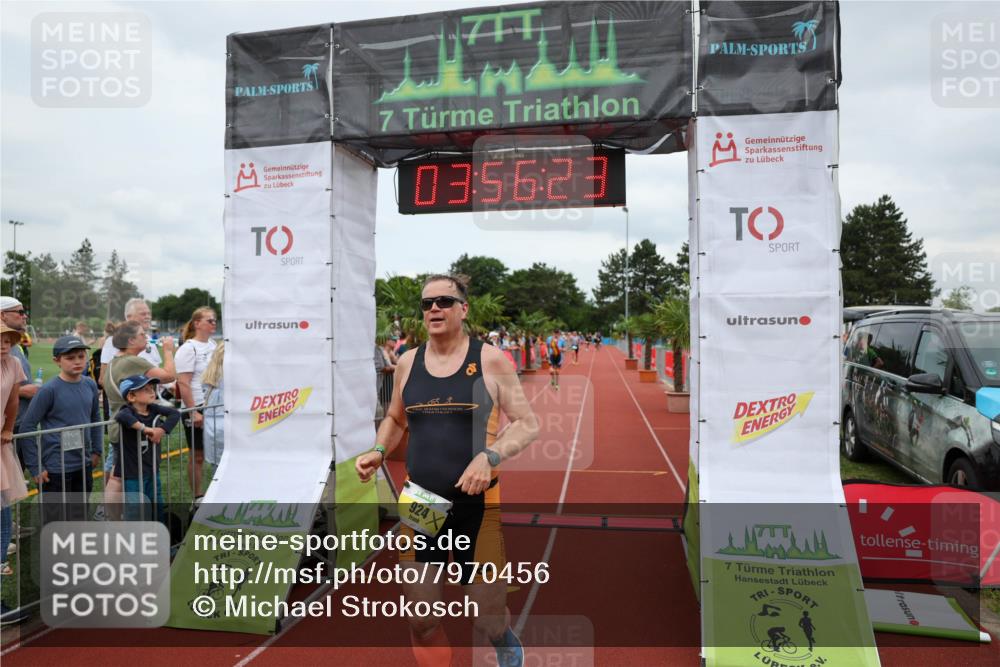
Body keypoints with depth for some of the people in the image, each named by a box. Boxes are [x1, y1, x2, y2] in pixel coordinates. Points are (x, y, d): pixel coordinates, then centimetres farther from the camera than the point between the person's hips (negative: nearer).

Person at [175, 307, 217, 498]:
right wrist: (193, 412, -20)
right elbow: (183, 384, -15)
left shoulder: (213, 345, 11)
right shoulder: (188, 348, -10)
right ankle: (197, 497, 15)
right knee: (198, 455, 3)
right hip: (197, 408, -6)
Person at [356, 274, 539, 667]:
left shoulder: (490, 360, -7)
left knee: (488, 618, 9)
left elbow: (528, 425, -6)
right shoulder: (408, 362, 4)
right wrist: (379, 451, -1)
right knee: (420, 621, 5)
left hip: (477, 505, -3)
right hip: (419, 502, 3)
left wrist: (489, 457, -24)